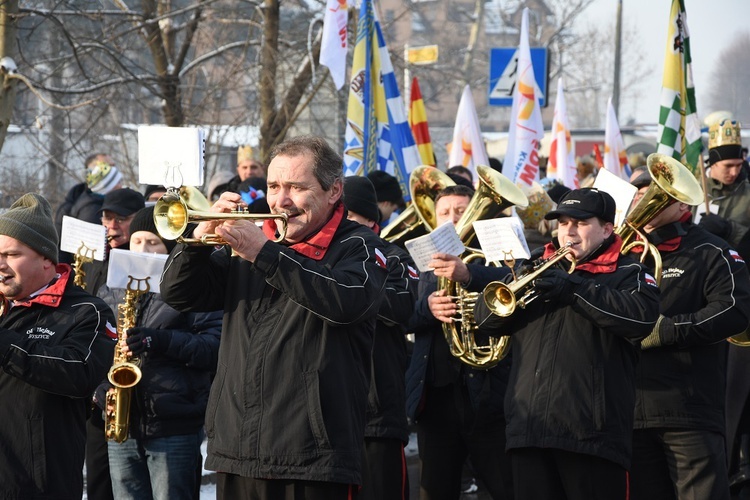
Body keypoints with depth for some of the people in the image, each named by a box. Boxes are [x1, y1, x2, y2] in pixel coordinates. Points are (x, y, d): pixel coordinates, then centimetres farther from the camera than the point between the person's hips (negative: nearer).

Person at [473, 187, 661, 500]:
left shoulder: (626, 273, 5)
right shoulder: (537, 270, 22)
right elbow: (484, 319, 15)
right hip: (530, 428, 5)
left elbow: (643, 316, -16)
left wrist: (575, 289, -20)